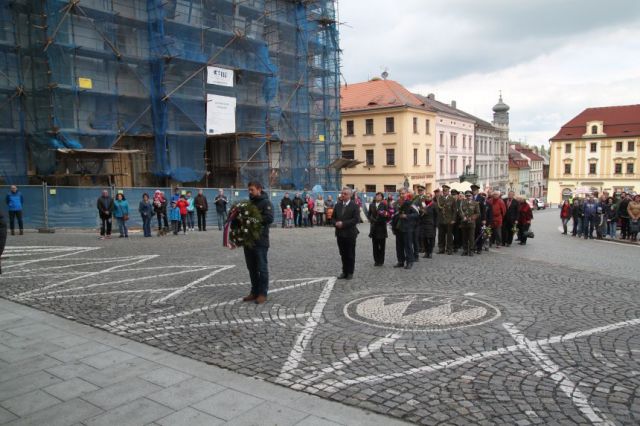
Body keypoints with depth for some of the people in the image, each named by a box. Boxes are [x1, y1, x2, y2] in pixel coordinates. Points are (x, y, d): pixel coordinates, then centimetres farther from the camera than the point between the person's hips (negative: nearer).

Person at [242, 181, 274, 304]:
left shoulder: (266, 203, -5)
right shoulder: (249, 203, 17)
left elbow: (269, 218, -19)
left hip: (260, 241, -7)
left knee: (262, 268, -1)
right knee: (252, 268, 12)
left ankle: (263, 293, 6)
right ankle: (254, 292, 22)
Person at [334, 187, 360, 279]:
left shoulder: (354, 206, -8)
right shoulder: (337, 205, 9)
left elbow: (356, 219, -15)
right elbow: (334, 217, 15)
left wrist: (343, 223, -19)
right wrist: (336, 223, -7)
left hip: (350, 234, -5)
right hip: (340, 233, 5)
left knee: (350, 255, 5)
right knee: (343, 254, 11)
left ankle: (350, 272, 15)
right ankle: (344, 272, 20)